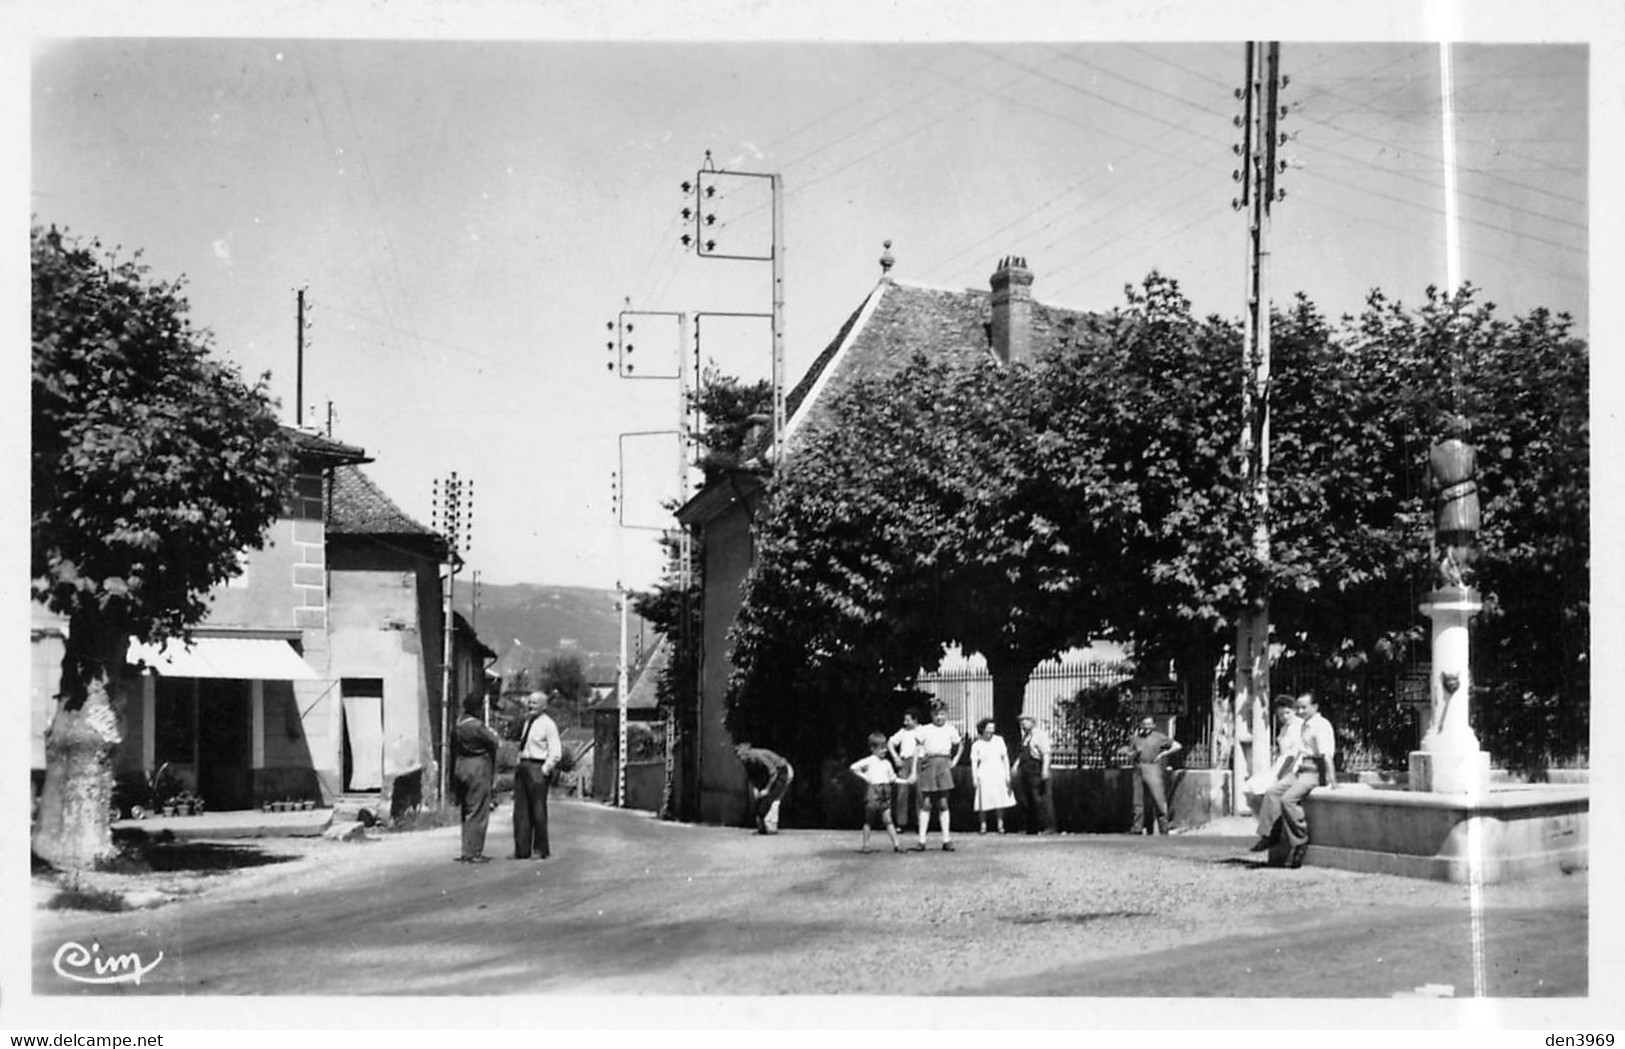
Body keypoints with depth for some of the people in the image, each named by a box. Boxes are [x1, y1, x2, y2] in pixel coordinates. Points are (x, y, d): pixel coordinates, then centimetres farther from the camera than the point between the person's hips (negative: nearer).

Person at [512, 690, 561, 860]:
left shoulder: (548, 725, -7)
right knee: (520, 810, 5)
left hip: (538, 768, -7)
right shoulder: (527, 722, 15)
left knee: (538, 811, -1)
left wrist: (544, 770, -15)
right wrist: (520, 765, 13)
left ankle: (540, 850, 9)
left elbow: (556, 753, -11)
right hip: (522, 766, 8)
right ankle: (522, 850, 9)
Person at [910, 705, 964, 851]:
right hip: (929, 764, -1)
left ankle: (946, 840, 4)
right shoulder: (924, 730, 5)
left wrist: (955, 760, 9)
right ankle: (922, 840, -2)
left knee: (943, 804, 2)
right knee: (926, 803, -2)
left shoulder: (950, 729, 9)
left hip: (944, 764, 1)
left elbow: (960, 745, 21)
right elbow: (917, 749, 4)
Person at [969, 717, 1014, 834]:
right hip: (984, 776, -1)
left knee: (1000, 800, 0)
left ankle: (1000, 825, 10)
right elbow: (974, 763, 2)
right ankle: (983, 825, 6)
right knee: (983, 802, -3)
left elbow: (1005, 758, 7)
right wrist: (974, 778, -7)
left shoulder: (999, 740, 5)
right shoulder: (976, 745, 1)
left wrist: (1008, 775, 4)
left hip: (998, 774, 1)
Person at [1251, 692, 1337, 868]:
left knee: (1288, 799, -25)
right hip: (1299, 770, 9)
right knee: (1272, 792, -7)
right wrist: (1288, 772, 26)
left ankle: (1299, 842, -16)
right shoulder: (1303, 726, 19)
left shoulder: (1322, 726, -11)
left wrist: (1331, 782, -23)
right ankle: (1268, 835, -8)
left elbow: (1327, 755, -18)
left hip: (1314, 773, -9)